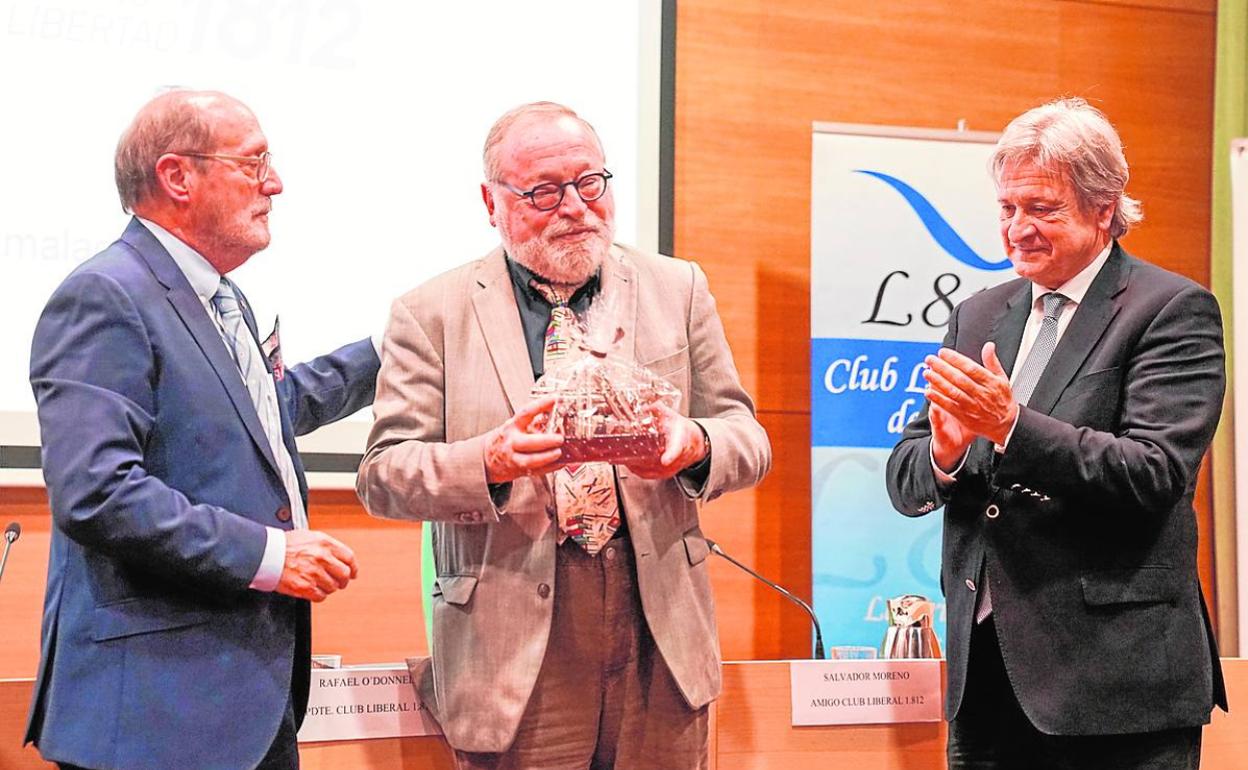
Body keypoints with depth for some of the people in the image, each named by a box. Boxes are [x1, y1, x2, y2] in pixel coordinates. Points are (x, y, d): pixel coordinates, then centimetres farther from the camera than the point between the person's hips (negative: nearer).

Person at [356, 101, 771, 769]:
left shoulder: (677, 289, 9)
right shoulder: (433, 313, 2)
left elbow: (747, 438, 10)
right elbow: (383, 474, -2)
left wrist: (694, 444, -14)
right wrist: (491, 462, -21)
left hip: (661, 642, 2)